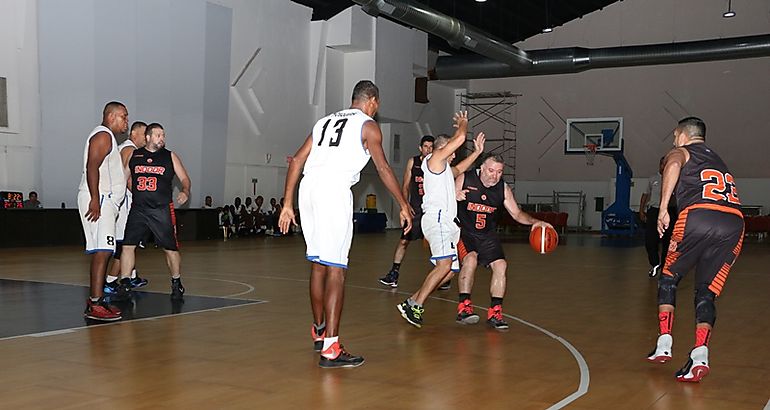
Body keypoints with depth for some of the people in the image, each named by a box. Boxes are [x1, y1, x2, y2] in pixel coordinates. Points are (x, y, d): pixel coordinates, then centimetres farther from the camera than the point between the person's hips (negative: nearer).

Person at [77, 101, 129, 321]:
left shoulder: (108, 138, 24)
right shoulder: (103, 135, -8)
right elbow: (91, 167, -20)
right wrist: (95, 200, -26)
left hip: (105, 201, 11)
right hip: (98, 200, -11)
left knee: (102, 252, 10)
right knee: (102, 251, -15)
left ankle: (96, 301, 14)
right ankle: (95, 305, -18)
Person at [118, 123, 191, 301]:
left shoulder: (170, 156, 6)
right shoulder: (133, 155, 10)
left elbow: (184, 178, 7)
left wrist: (185, 192, -13)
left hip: (162, 209, -1)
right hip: (138, 209, 1)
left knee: (171, 248, 1)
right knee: (127, 245, -4)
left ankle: (176, 284, 18)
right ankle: (125, 285, 7)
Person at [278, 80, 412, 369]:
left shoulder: (327, 120, 25)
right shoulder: (368, 125, 7)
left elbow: (297, 161, 20)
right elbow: (383, 168, 1)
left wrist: (288, 204, 20)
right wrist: (404, 206, 10)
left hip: (308, 191, 7)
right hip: (334, 192, -7)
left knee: (318, 264, 19)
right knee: (335, 269, -7)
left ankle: (319, 331, 33)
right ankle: (330, 349, -10)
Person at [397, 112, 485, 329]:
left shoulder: (444, 168, 29)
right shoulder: (435, 158, 2)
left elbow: (459, 169, 48)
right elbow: (460, 138, -6)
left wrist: (477, 151, 42)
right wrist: (463, 123, 14)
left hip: (446, 222, 10)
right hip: (437, 218, -10)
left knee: (449, 270, 4)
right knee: (445, 264, -25)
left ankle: (412, 302, 4)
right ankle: (415, 305, -25)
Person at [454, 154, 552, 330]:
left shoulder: (503, 189, -5)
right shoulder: (464, 179, -15)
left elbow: (517, 214, 4)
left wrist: (534, 221, -15)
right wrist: (454, 197, -30)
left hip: (487, 235, 4)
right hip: (463, 231, -4)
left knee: (500, 265, -11)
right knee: (470, 259, -29)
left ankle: (494, 312, 1)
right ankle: (464, 308, -19)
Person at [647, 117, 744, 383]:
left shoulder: (680, 152, 19)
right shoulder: (718, 161, 38)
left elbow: (673, 165, -8)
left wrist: (663, 208, -16)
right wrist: (682, 239, 41)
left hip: (698, 216, -5)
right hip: (734, 223, 5)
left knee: (668, 278, 17)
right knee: (707, 293, 10)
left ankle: (664, 344, 11)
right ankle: (700, 355, -8)